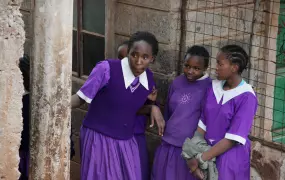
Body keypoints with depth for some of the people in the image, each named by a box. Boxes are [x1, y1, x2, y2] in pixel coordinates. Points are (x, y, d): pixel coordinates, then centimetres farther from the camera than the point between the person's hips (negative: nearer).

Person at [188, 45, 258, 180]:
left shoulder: (246, 97, -16)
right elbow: (202, 122, 1)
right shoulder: (213, 87, 1)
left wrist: (200, 159, -19)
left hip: (231, 156, -5)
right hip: (208, 150, 5)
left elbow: (233, 139, -18)